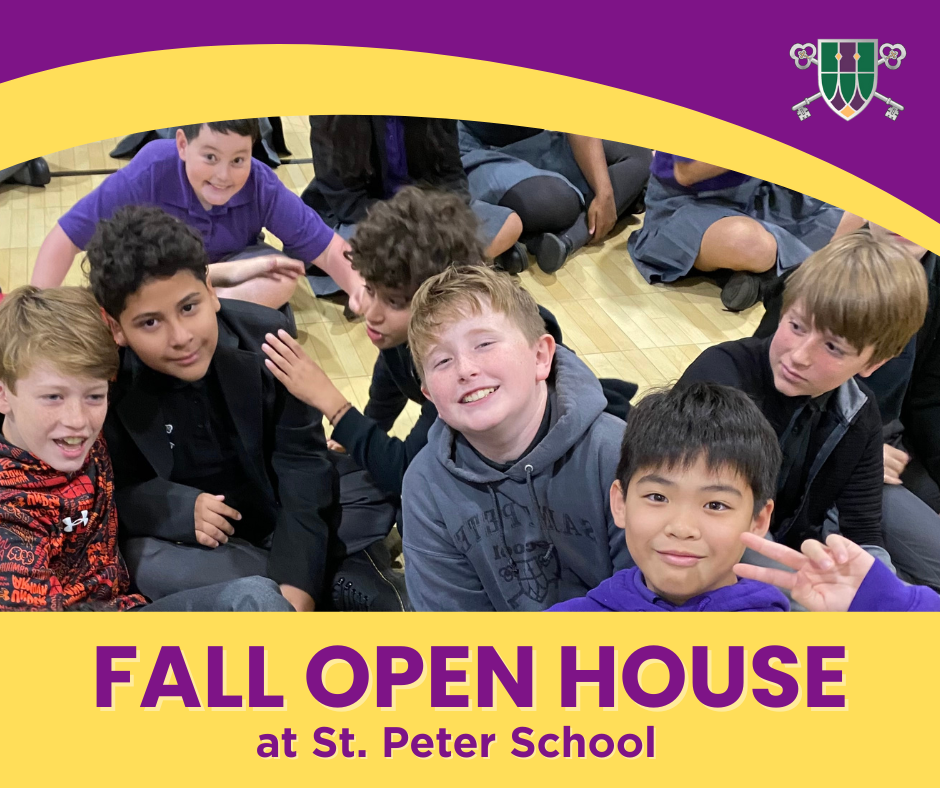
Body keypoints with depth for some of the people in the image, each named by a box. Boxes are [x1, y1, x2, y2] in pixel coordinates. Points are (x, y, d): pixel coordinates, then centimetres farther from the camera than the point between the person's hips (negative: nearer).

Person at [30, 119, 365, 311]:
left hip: (230, 263, 1)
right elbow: (66, 237, -27)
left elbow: (325, 247, -24)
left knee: (283, 276, -31)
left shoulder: (262, 188, -27)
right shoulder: (149, 175, -32)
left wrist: (358, 285, -46)